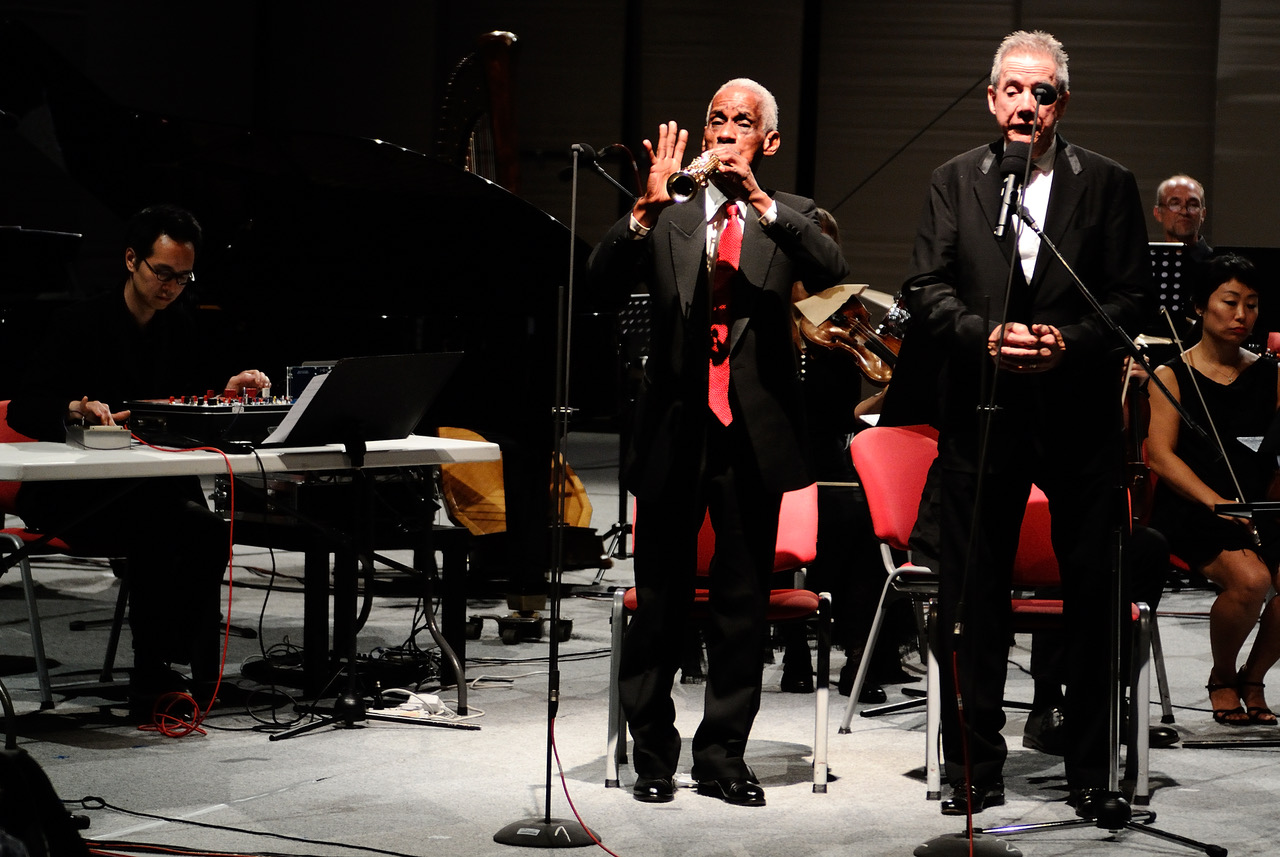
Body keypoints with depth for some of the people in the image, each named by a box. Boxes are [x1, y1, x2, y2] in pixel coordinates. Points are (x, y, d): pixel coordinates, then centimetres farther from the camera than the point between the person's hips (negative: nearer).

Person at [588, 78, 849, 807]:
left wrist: (759, 199, -22)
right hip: (674, 432, 0)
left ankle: (723, 755, 17)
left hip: (752, 435, 0)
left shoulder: (790, 218, 7)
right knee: (660, 602, 5)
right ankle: (652, 754, 17)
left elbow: (832, 272, -13)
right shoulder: (665, 220, 8)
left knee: (743, 603, 6)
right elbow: (606, 277, -7)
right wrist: (648, 207, -22)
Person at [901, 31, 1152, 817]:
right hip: (982, 418, 1)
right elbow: (925, 293, 0)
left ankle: (1094, 773, 16)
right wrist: (987, 334, -16)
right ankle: (975, 772, 16)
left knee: (1095, 598, 4)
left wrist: (1067, 341, -18)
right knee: (972, 598, 5)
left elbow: (1134, 297, -2)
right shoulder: (955, 182, 7)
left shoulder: (1109, 185, 4)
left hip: (1082, 418, -1)